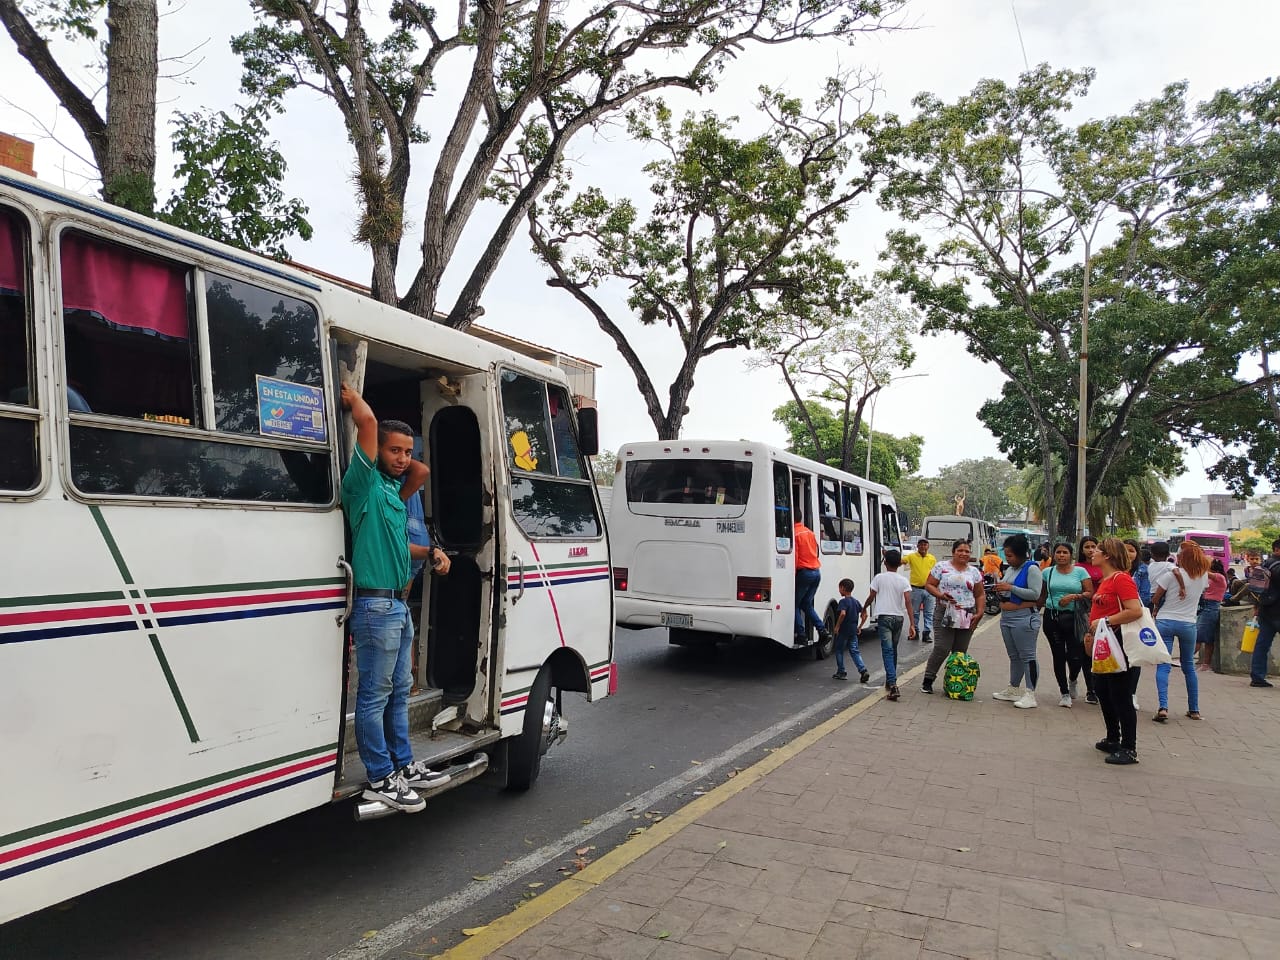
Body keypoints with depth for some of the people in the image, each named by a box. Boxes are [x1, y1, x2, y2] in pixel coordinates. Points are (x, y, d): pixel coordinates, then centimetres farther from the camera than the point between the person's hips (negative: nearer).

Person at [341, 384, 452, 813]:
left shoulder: (395, 492, 15)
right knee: (375, 696, -1)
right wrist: (349, 395, -8)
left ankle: (404, 766, 28)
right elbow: (367, 420, -22)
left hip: (398, 604, 9)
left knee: (399, 691, 17)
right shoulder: (364, 483, -10)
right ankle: (380, 779, 9)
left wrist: (429, 552, 17)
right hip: (375, 605, -9)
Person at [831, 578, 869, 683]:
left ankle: (841, 672, 13)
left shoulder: (843, 601, -14)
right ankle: (863, 670, -9)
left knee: (839, 651, 8)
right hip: (853, 631, 7)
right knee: (854, 651, 8)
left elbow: (843, 613, -30)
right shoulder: (856, 602, 10)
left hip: (843, 631, -7)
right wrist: (859, 627, 16)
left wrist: (837, 626, -21)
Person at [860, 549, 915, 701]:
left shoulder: (879, 578, -3)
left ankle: (893, 684, -23)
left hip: (884, 616, -3)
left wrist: (864, 610, 22)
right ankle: (890, 681, 29)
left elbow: (871, 597, 2)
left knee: (887, 651, -8)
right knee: (893, 650, 19)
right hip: (899, 617, 3)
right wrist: (912, 624, -8)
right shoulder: (904, 581, 2)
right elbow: (908, 603, -6)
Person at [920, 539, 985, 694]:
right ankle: (927, 681, 3)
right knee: (942, 649, -8)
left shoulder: (974, 572, 12)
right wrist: (941, 595, -15)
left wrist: (979, 613, 3)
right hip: (946, 616, -4)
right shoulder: (942, 567, 2)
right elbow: (928, 584, 2)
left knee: (960, 652, 6)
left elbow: (980, 595, 15)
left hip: (967, 618, 4)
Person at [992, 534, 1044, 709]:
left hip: (1024, 618, -9)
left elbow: (1035, 594, -19)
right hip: (1006, 617, 9)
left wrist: (1010, 588, -19)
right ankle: (1013, 689, 25)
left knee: (1027, 656, -6)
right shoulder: (1009, 570, 15)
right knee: (1014, 656, 16)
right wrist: (1000, 590, 3)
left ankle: (1030, 694, -3)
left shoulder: (1032, 569, -10)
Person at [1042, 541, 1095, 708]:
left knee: (1076, 655, -6)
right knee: (1058, 655, 4)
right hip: (1052, 617, 2)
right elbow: (1042, 596, 15)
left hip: (1074, 618, -2)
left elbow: (1090, 594, -2)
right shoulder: (1048, 572, 8)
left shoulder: (1080, 571, 2)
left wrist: (1073, 596, -16)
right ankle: (1064, 693, 18)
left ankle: (1073, 680, 29)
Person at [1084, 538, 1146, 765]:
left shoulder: (1121, 579, -17)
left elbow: (1135, 611, -27)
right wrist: (1091, 632, 17)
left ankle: (1129, 749, 6)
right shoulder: (1104, 580, 14)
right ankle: (1113, 740, 33)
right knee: (1103, 693, 19)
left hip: (1119, 646, -11)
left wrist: (1104, 622, -22)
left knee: (1121, 698, -3)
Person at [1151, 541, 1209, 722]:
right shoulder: (1203, 576, 0)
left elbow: (1155, 599, -4)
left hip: (1165, 622, -3)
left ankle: (1163, 707, -17)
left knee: (1163, 666, -4)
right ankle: (1194, 709, 23)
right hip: (1188, 624, 4)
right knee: (1189, 667, 17)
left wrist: (1156, 609, 14)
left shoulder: (1171, 574, -12)